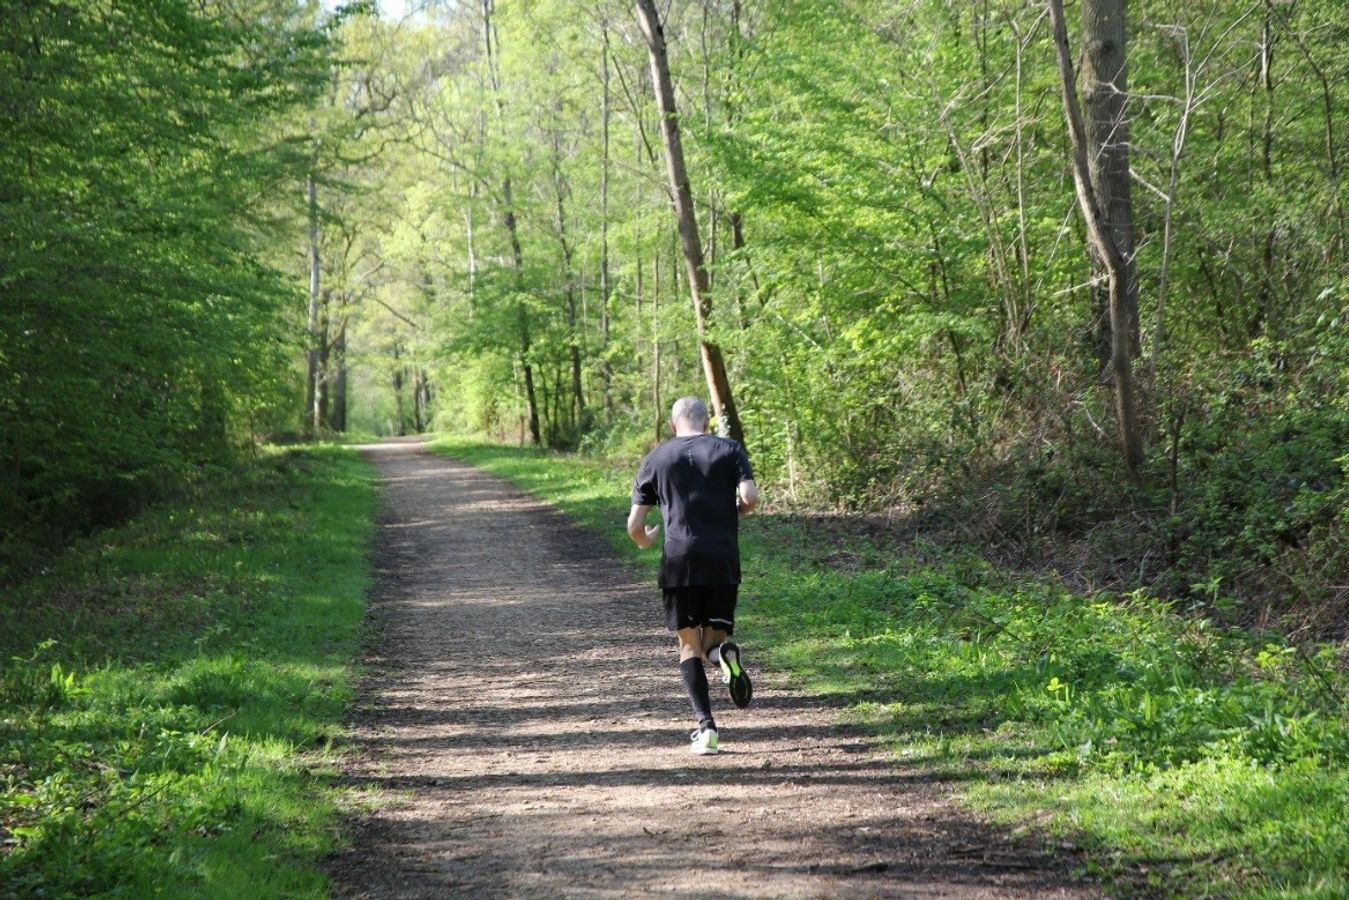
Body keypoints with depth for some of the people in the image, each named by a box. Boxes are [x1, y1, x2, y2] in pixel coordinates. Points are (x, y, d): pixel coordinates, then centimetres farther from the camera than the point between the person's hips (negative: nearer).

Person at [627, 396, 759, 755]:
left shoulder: (656, 459, 10)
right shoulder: (729, 450, 9)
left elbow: (634, 526, 9)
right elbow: (750, 497, -8)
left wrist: (645, 540, 31)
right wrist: (732, 513, 14)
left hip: (678, 563, 0)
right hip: (723, 561, 0)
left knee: (689, 646, 8)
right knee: (714, 638, 15)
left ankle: (705, 725, -8)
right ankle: (723, 651, -22)